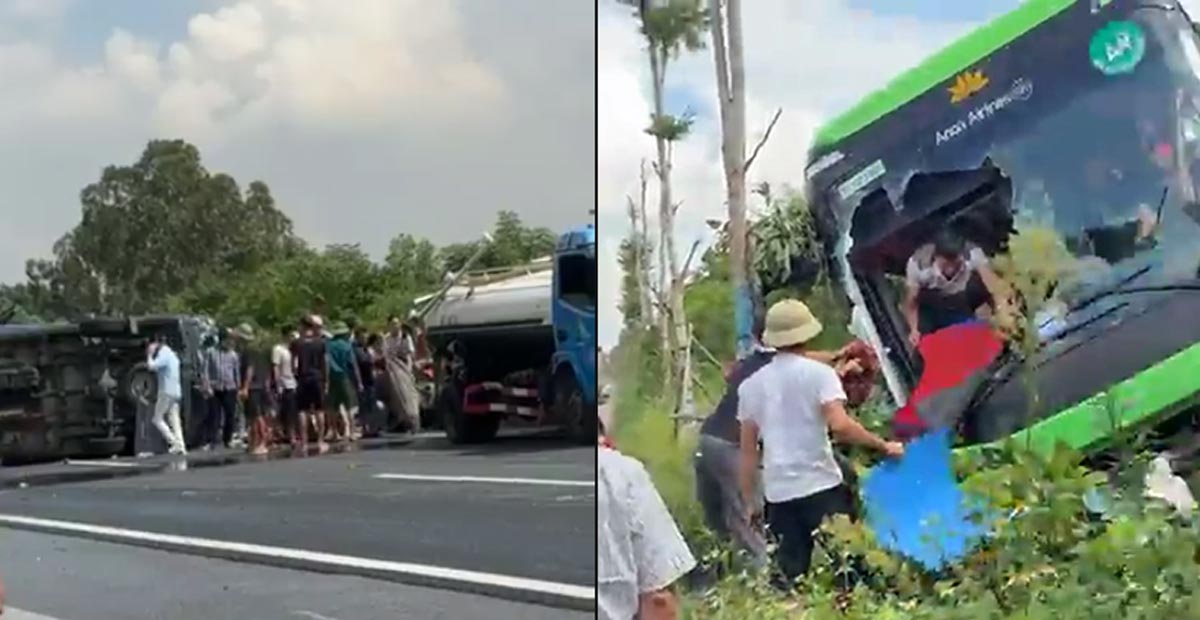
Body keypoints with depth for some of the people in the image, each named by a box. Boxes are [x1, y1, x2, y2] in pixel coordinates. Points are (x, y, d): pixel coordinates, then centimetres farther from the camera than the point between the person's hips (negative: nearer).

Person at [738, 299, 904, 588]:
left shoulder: (752, 384, 11)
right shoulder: (818, 373, -3)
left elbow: (748, 450, 12)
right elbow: (839, 425, -18)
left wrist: (748, 501, 17)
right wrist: (883, 445, -10)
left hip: (778, 493, 4)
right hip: (821, 487, -4)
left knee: (790, 574, 5)